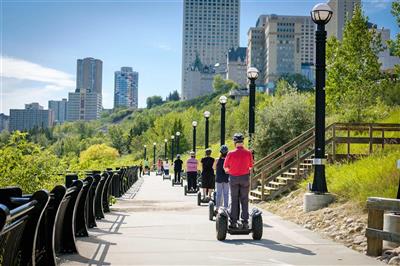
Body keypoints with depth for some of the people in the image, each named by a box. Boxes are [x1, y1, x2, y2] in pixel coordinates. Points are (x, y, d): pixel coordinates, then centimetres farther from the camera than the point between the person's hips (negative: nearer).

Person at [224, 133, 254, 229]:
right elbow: (250, 166, 2)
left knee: (234, 200, 8)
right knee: (244, 200, 7)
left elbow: (226, 168, -2)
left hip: (233, 178, 0)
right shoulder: (248, 153, -8)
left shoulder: (231, 154, -10)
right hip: (245, 178, 0)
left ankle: (233, 222, 8)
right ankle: (245, 221, 5)